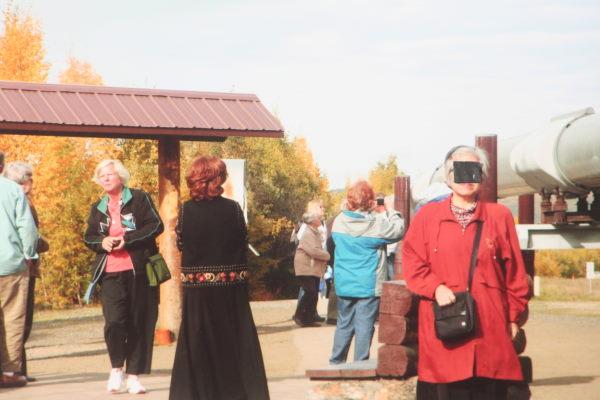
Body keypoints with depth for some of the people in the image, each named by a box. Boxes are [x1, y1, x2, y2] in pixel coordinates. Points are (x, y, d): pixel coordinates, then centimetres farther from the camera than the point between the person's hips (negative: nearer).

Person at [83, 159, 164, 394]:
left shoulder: (139, 199, 2)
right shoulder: (97, 208, 15)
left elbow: (156, 225, -5)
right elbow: (89, 237, 19)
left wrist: (127, 239, -14)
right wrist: (102, 242, -4)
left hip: (140, 271, -2)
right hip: (111, 272, 2)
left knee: (139, 324, 1)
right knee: (114, 321, -14)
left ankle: (133, 375, 12)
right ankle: (116, 368, 8)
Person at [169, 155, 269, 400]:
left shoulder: (186, 210, -7)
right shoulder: (232, 209, -8)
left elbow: (180, 243, 2)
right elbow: (243, 244, -1)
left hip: (197, 287, 0)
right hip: (230, 286, 0)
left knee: (198, 342, 8)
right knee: (234, 340, 10)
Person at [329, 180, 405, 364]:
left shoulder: (338, 222, -1)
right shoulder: (375, 224, -17)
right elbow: (399, 228, -9)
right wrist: (386, 212, 6)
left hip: (343, 285, 5)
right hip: (368, 286, -5)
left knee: (344, 325, 15)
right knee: (364, 327, 2)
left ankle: (336, 363, 19)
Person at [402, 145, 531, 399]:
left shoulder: (500, 216, 9)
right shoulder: (427, 216, 9)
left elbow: (514, 271, 10)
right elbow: (412, 264, 7)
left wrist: (514, 316, 8)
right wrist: (435, 287, -11)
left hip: (489, 329, 1)